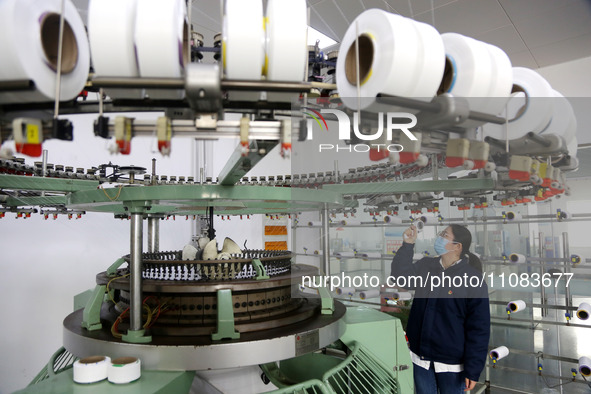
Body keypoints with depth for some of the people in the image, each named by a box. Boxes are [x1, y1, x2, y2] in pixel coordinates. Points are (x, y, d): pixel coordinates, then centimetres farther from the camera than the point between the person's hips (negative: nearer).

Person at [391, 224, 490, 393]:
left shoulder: (473, 279, -15)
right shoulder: (426, 266, 1)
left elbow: (479, 328, -15)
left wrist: (473, 370, -14)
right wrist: (407, 245, -7)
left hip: (451, 362, -5)